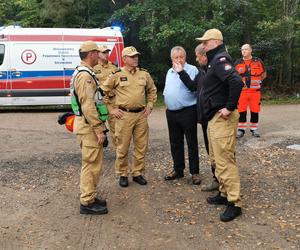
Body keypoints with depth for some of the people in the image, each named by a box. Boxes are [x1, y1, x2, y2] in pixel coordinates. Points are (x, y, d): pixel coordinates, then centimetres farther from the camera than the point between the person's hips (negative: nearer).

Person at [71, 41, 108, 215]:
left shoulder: (85, 73, 17)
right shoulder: (85, 75, -17)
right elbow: (88, 106, -23)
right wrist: (99, 129, -22)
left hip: (89, 124, 11)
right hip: (89, 125, -11)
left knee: (94, 162, 16)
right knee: (92, 163, -4)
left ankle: (90, 197, 27)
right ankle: (87, 203, 6)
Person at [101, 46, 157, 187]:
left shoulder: (144, 74, 9)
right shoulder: (117, 75, -3)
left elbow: (152, 90, 23)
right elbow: (103, 92, 1)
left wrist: (149, 106, 14)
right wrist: (111, 109, -2)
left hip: (141, 115, 4)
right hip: (124, 116, -4)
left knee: (141, 146, 9)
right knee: (123, 147, 3)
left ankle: (137, 173, 24)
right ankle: (122, 175, 18)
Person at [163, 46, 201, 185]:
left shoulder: (192, 70, -7)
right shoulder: (169, 72, 16)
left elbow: (194, 87, -20)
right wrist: (168, 103, 15)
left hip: (187, 112, -7)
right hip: (171, 113, 7)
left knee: (192, 143, 1)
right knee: (175, 143, 14)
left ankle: (194, 172, 11)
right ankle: (178, 170, 27)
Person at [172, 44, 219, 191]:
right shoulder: (202, 71, 13)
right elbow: (193, 86, 14)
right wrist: (181, 72, 11)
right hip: (206, 117, 10)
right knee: (210, 149, 16)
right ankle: (217, 179, 27)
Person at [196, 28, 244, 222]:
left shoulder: (220, 59, -15)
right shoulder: (214, 60, 17)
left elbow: (237, 82, -30)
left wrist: (230, 107, -24)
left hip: (222, 118, -11)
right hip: (214, 117, 11)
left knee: (224, 160, -8)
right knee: (217, 158, 17)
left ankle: (234, 203, 0)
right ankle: (224, 193, 29)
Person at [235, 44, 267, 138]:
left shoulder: (258, 61, 3)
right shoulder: (238, 63, 4)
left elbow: (264, 74, 15)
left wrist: (257, 81, 7)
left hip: (255, 90, 0)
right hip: (242, 91, 0)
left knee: (255, 111, 5)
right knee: (241, 111, 1)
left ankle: (254, 129, 16)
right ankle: (241, 129, 9)